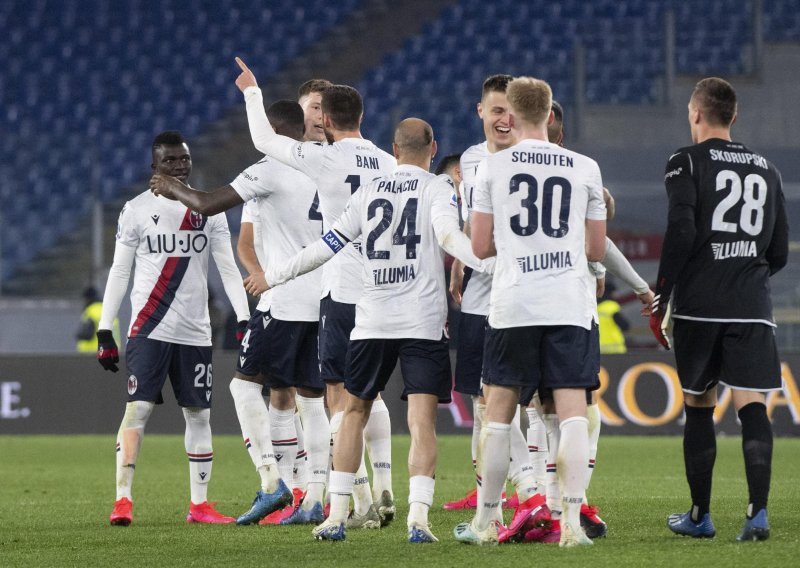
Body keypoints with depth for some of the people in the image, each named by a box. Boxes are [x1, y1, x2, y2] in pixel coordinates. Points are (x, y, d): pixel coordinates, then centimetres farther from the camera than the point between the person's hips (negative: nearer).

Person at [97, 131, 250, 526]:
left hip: (194, 330, 3)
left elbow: (228, 269, 6)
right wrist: (104, 331, -1)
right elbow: (119, 272, 2)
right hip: (149, 329, -3)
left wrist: (244, 319, -3)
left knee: (198, 414, 6)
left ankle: (199, 505, 12)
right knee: (138, 408, -12)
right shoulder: (136, 210, 0)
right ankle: (122, 500, -12)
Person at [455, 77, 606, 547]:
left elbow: (481, 246, 3)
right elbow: (597, 249, 10)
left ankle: (486, 521, 14)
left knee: (499, 413, 9)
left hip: (513, 305, 0)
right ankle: (572, 520, -10)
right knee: (573, 412, -1)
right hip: (571, 305, 0)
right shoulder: (586, 169, 5)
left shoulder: (493, 168, 2)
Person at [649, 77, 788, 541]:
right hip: (752, 307, 2)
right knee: (752, 406, -4)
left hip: (699, 306, -2)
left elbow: (681, 232, -12)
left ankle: (700, 515, 14)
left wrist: (661, 295, -5)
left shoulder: (687, 162, 0)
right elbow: (780, 252, 14)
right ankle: (759, 511, -19)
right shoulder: (767, 170, 14)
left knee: (699, 407, 8)